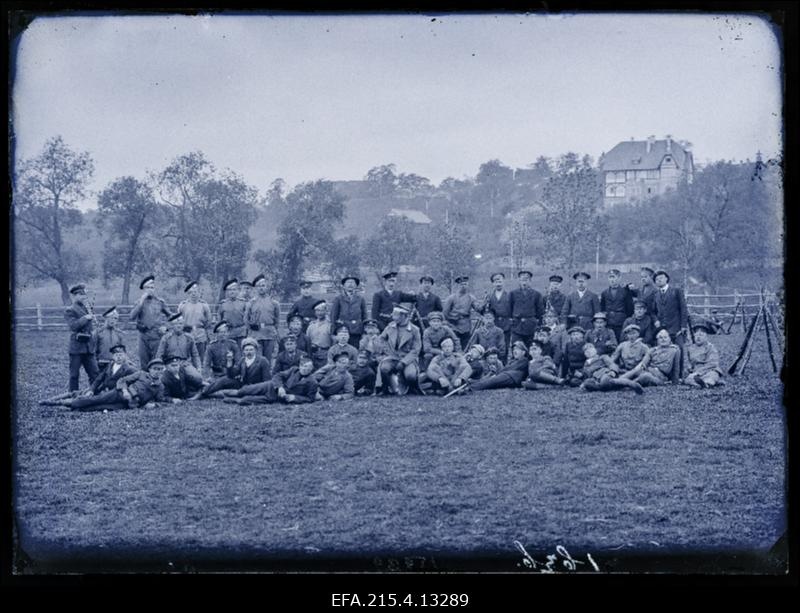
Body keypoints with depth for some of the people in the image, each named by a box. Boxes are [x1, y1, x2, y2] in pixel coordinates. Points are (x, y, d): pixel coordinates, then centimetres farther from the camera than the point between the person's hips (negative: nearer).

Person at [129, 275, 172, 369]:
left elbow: (170, 315, 16)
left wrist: (165, 326, 1)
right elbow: (132, 317, -10)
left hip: (157, 335, -1)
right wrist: (141, 301, -12)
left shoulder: (160, 302, 5)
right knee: (143, 363, 4)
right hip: (143, 335, 1)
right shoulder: (140, 302, 5)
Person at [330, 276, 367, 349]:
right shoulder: (338, 299, 5)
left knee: (354, 351, -4)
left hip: (356, 331, 1)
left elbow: (364, 316, 13)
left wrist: (364, 332, 8)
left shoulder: (360, 299, 10)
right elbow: (333, 316, 5)